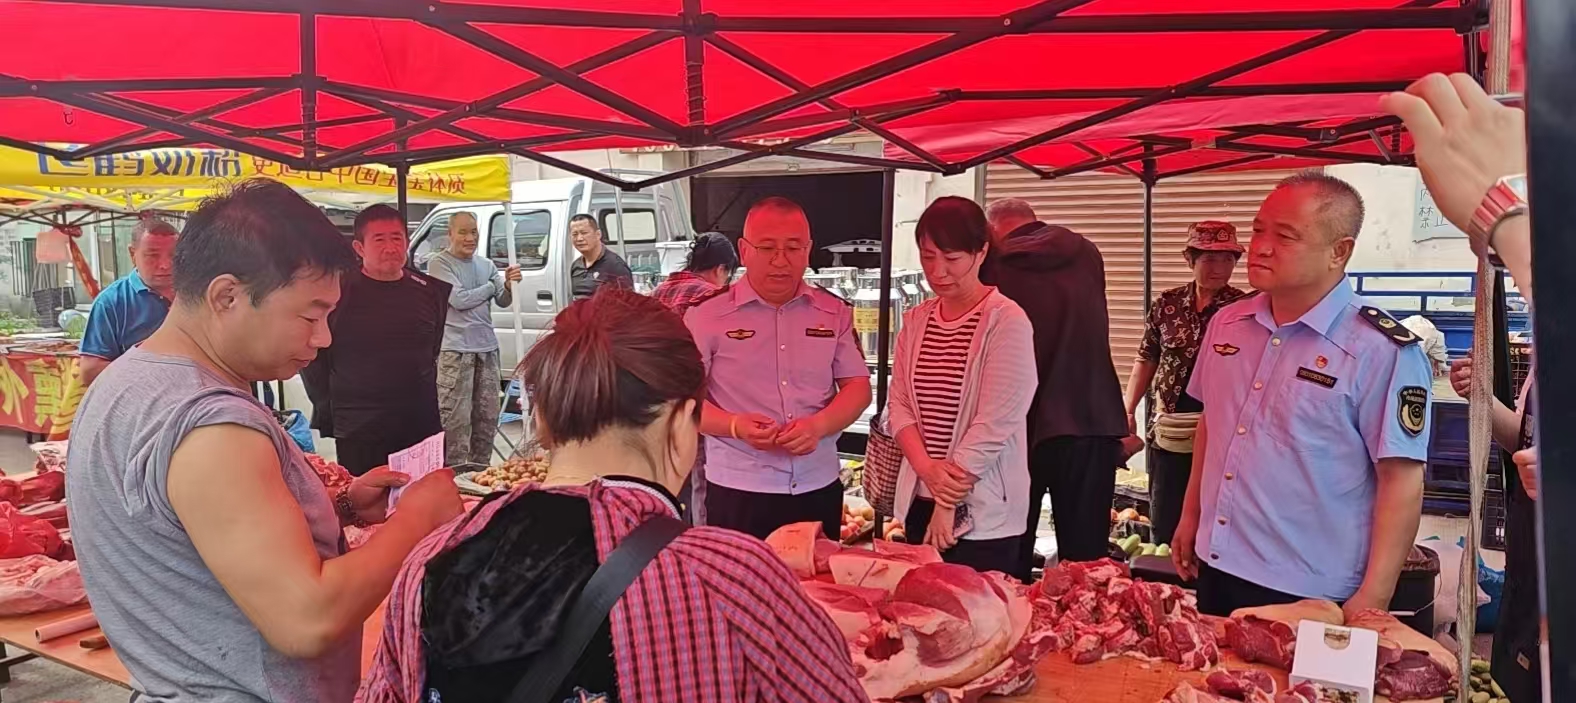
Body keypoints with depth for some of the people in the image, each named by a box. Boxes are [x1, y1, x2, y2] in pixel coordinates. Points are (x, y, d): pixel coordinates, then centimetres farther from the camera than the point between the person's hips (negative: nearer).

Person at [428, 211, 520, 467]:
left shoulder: (486, 264, 13)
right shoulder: (440, 263, -5)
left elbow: (503, 301, 8)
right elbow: (459, 300, -14)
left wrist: (509, 286, -15)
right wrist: (493, 285, -1)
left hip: (487, 346, 7)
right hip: (455, 349, -6)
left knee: (488, 415, 12)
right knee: (457, 417, -8)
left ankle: (480, 467, 24)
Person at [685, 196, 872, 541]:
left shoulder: (835, 312, 6)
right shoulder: (707, 315, -4)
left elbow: (857, 386, 5)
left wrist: (818, 425, -15)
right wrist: (735, 425, -22)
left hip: (819, 488, 3)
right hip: (738, 491, -3)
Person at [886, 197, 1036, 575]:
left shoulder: (1007, 322, -10)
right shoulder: (915, 321, 8)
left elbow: (994, 424, -14)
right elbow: (898, 405, 5)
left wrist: (949, 503, -12)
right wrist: (926, 468, -12)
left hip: (982, 514, -5)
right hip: (919, 503, 5)